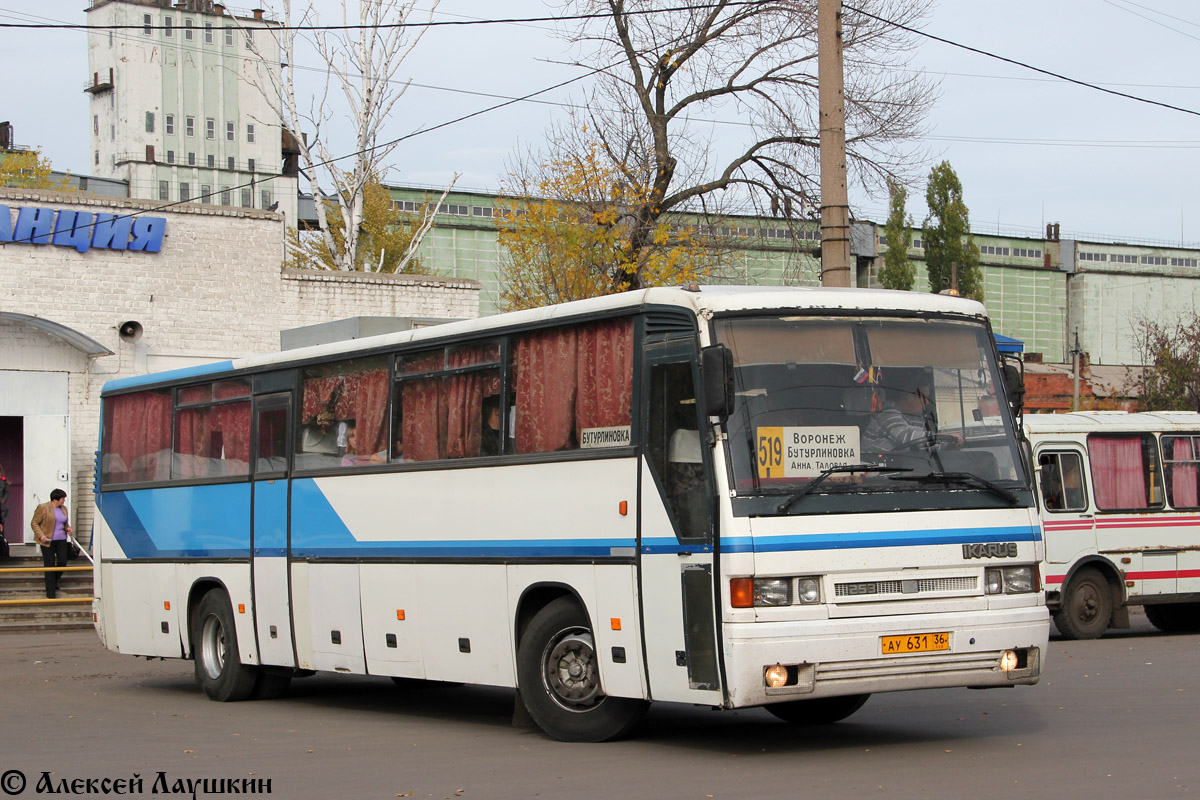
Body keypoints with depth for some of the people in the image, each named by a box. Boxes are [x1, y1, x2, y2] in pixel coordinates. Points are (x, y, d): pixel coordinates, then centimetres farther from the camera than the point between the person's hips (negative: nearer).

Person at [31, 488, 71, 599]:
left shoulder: (64, 509, 10)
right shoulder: (43, 508, -9)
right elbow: (34, 523, -6)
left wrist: (67, 528, 3)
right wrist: (41, 535, -17)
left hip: (61, 540, 6)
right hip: (48, 540, -6)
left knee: (62, 562, 1)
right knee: (49, 565, -2)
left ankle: (54, 581, 30)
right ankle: (51, 593, 3)